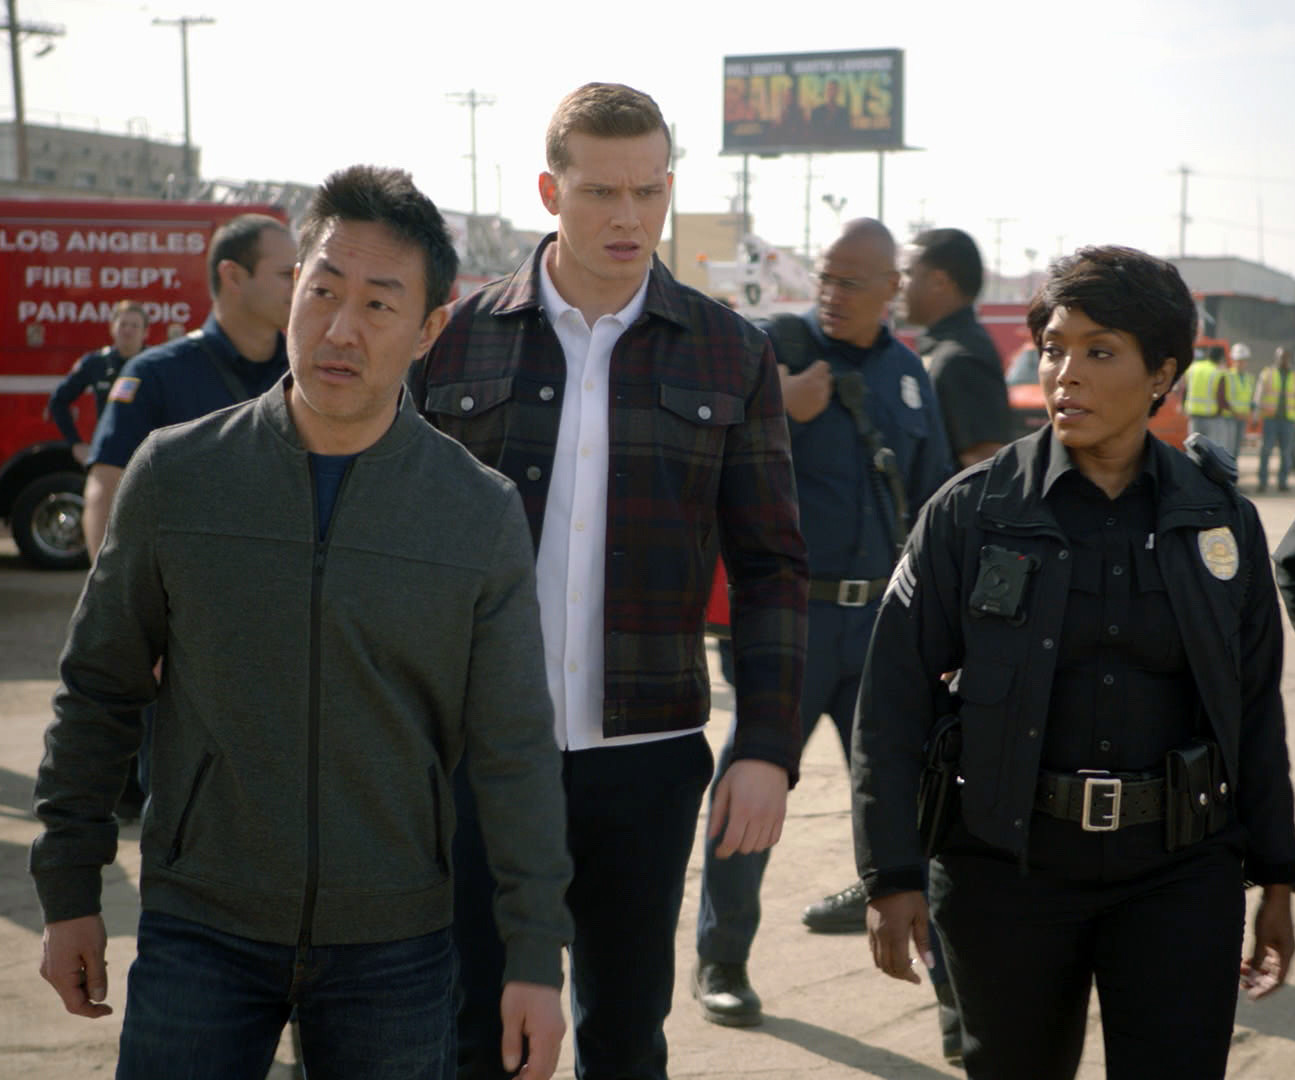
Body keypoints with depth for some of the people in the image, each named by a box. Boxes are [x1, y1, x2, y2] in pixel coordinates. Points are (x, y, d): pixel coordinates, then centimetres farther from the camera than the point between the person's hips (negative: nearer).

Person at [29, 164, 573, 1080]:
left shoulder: (481, 513, -4)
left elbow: (517, 751, -2)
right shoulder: (175, 474, -3)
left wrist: (536, 956, -4)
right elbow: (98, 692, 6)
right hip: (201, 934, 0)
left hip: (393, 946, 0)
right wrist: (69, 891, 6)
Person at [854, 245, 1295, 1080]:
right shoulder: (974, 511, -4)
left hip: (1179, 873, 1)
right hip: (1008, 867, -1)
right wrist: (892, 876, -9)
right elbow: (893, 702, -5)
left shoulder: (1220, 518, 3)